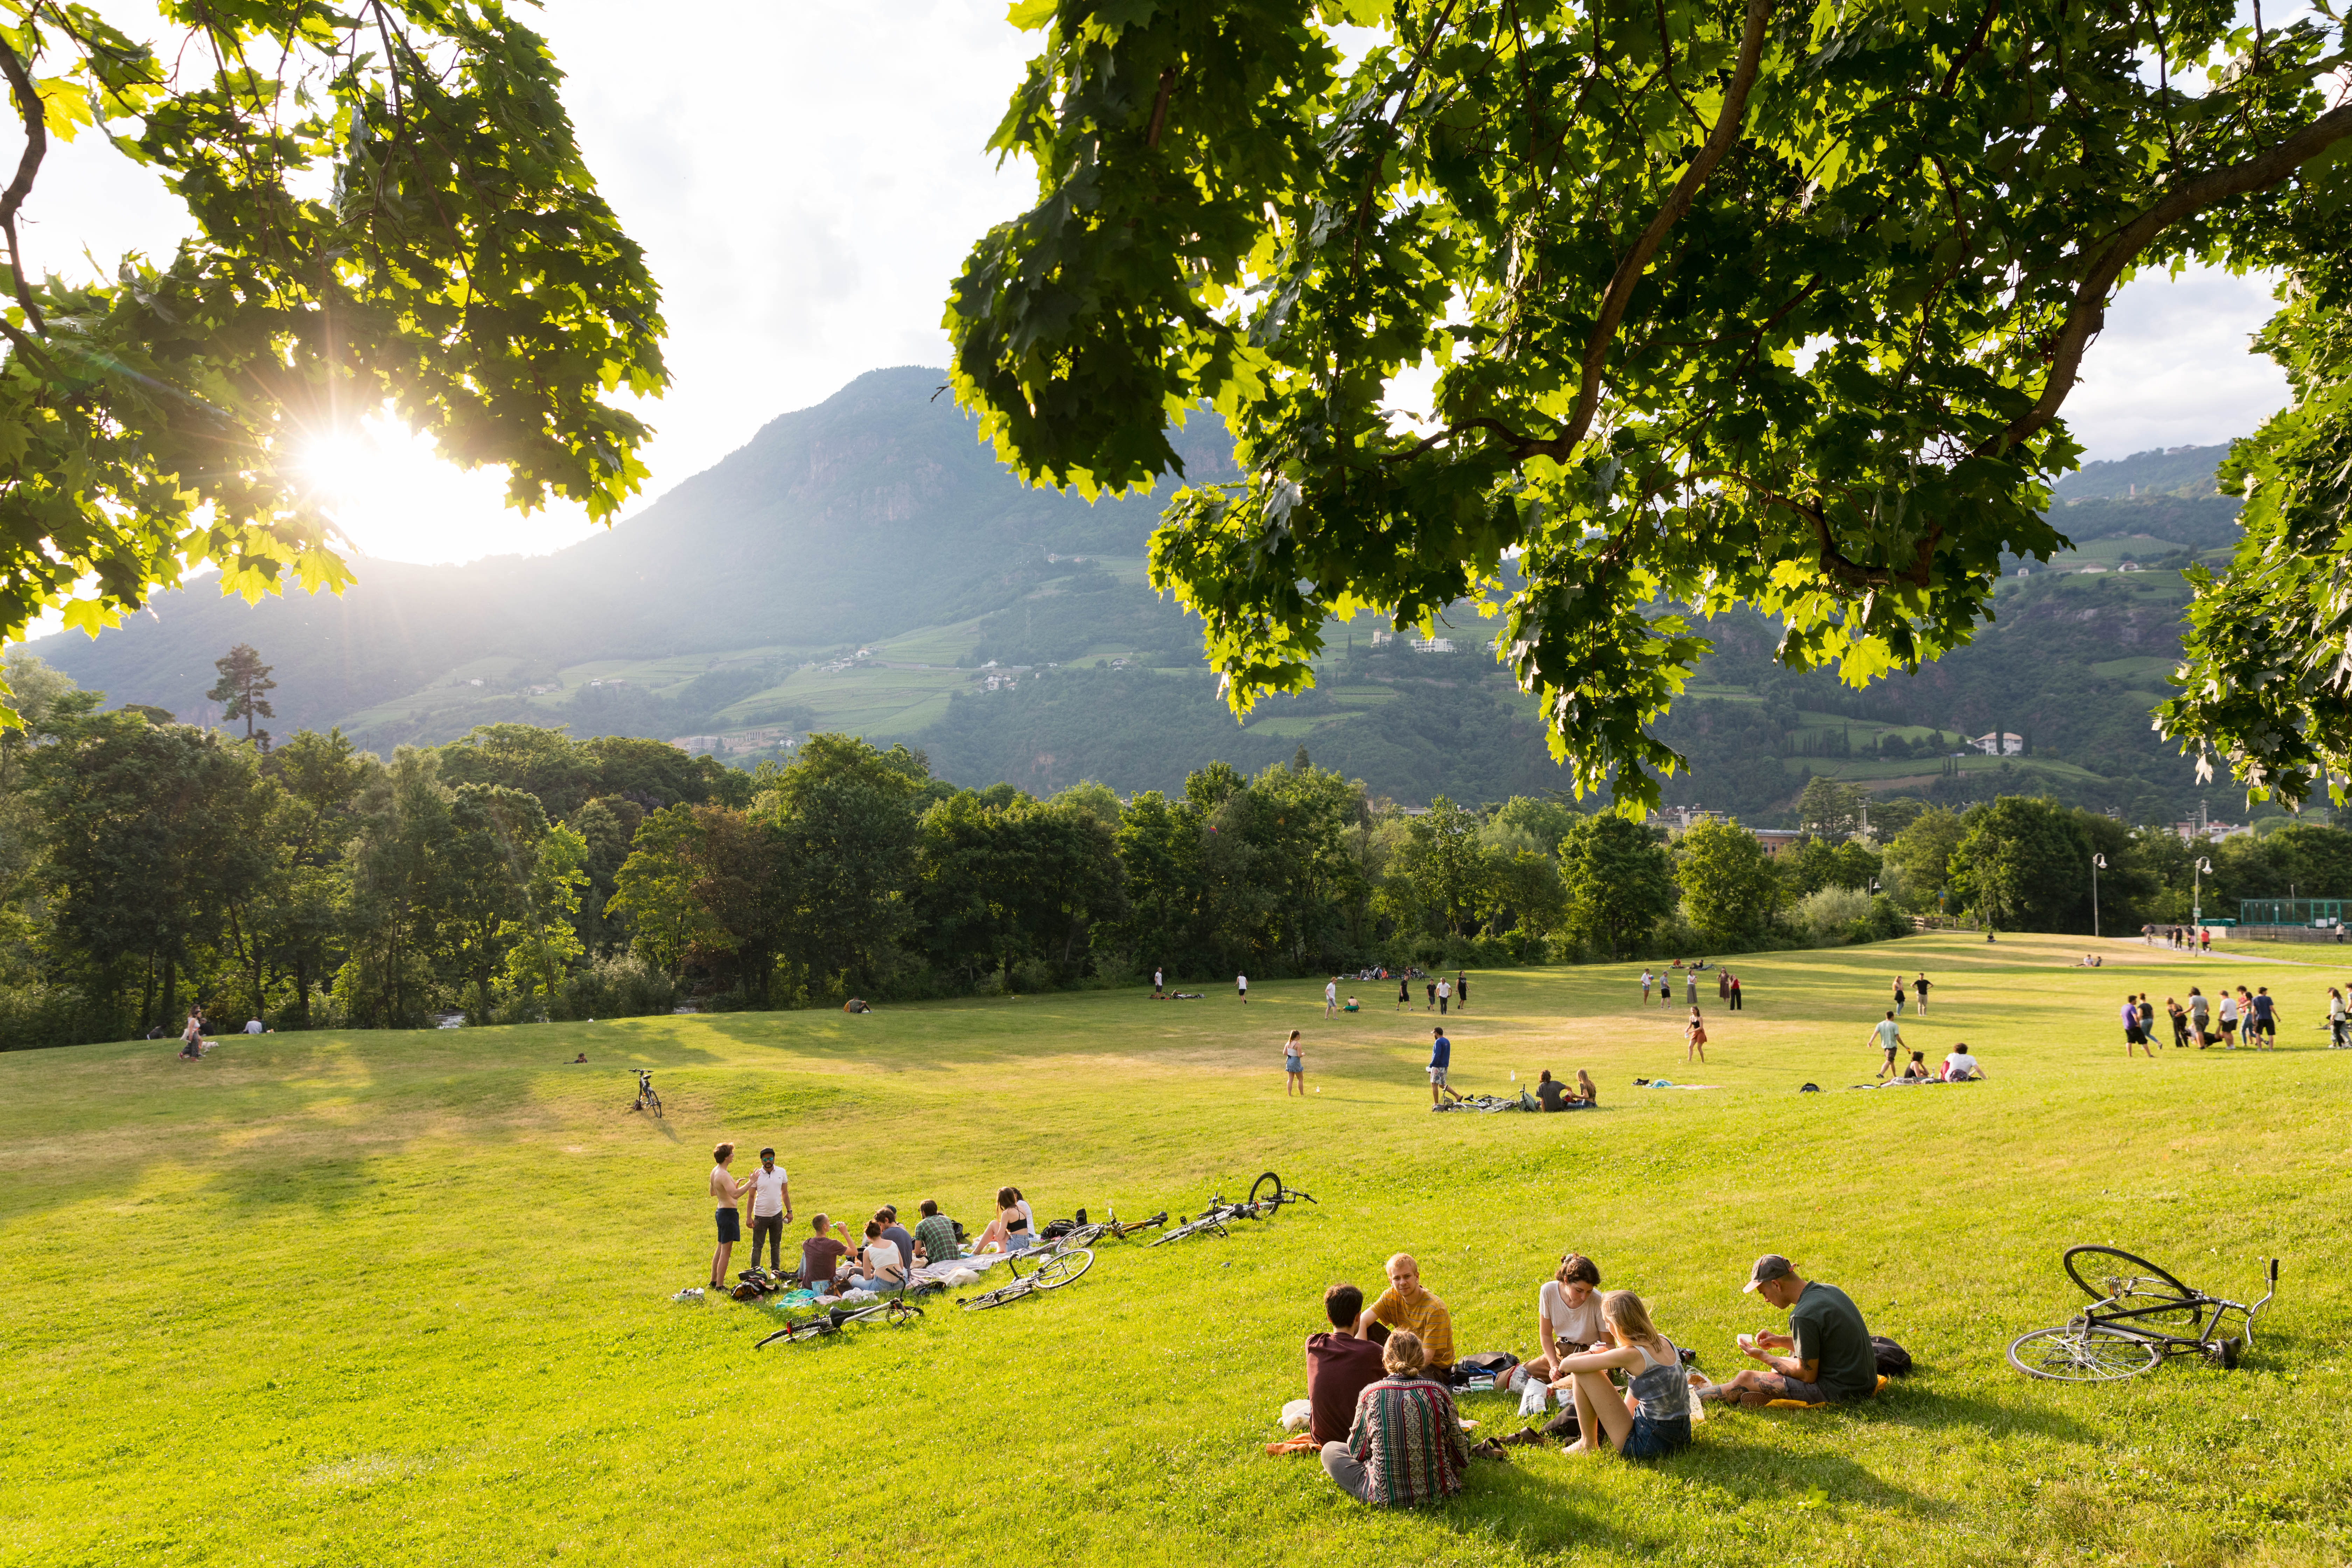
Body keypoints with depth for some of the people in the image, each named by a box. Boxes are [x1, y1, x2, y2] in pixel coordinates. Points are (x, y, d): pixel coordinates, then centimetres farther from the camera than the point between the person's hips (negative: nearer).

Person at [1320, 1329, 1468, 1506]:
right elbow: (1458, 1448, 2)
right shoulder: (1438, 1391, -7)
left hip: (1387, 1496, -3)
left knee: (1330, 1450, 17)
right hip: (1439, 1490, 3)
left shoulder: (1370, 1394, -10)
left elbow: (1357, 1450, 1)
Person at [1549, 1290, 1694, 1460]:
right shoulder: (1664, 1342, 2)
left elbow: (1568, 1365, -10)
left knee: (1581, 1374, -4)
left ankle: (1588, 1444, 15)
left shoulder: (1632, 1355, -19)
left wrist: (1559, 1383, 11)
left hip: (1649, 1444, -8)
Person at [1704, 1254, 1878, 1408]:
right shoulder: (1829, 1290, 4)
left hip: (1837, 1390, -10)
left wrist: (1763, 1357, -4)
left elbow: (1807, 1376, -16)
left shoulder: (1804, 1316, -25)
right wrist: (1782, 1341, 13)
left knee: (1745, 1379, -2)